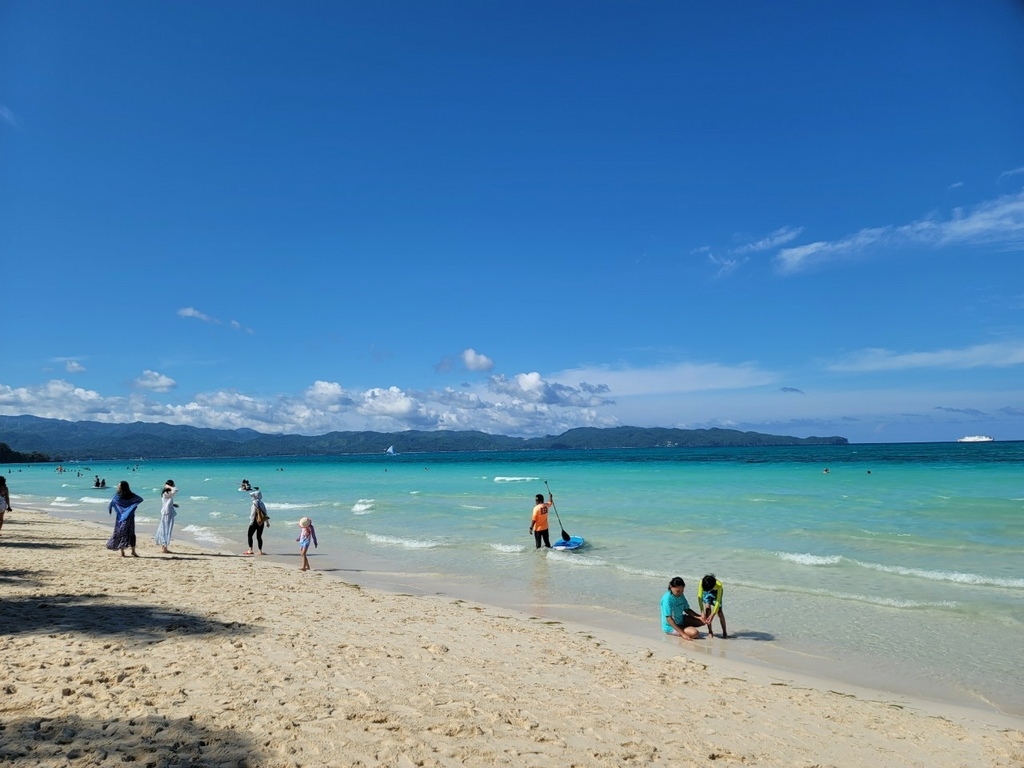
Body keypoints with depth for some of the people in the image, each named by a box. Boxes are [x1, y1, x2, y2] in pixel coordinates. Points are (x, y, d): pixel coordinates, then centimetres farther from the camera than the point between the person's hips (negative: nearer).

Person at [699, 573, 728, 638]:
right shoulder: (702, 582, -37)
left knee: (719, 611, -10)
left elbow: (718, 601, -37)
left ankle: (724, 632, 6)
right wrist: (702, 612, -40)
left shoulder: (719, 585, -40)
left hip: (716, 593, -1)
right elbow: (699, 597, -35)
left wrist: (712, 615, -41)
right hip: (706, 593, 1)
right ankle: (710, 631, -6)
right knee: (707, 608, -18)